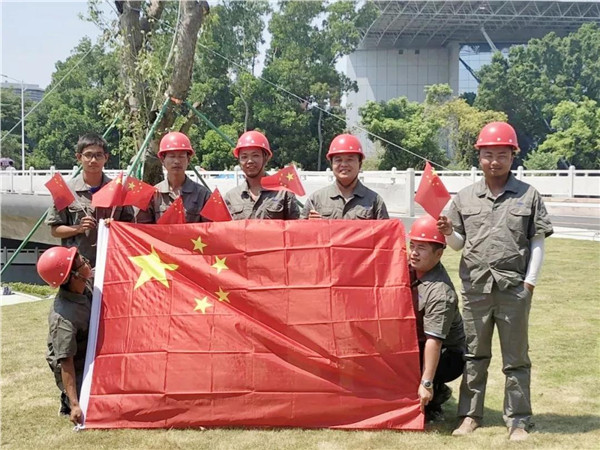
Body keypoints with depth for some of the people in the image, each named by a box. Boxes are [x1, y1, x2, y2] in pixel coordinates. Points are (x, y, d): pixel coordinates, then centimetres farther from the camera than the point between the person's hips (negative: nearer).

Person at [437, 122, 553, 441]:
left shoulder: (528, 195, 1)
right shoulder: (465, 197, 7)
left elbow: (537, 242, 2)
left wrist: (530, 281, -5)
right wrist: (448, 232, -9)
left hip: (514, 288, -2)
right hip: (475, 288, 2)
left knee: (515, 358, 7)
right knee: (474, 355, 11)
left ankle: (518, 420, 15)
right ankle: (470, 415, 21)